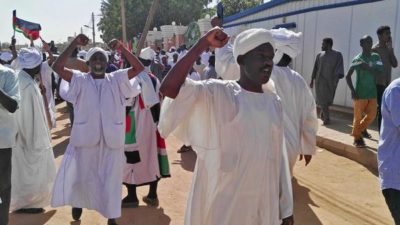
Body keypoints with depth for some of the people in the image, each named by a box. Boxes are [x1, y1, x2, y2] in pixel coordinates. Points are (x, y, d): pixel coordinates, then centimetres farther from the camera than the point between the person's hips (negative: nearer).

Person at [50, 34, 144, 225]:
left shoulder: (116, 79, 4)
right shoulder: (80, 80, 2)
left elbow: (139, 68, -5)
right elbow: (57, 67, -11)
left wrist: (122, 48, -14)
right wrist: (74, 44, -15)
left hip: (111, 138, 0)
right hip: (86, 137, 0)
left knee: (111, 179, 9)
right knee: (84, 177, 16)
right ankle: (79, 202, 46)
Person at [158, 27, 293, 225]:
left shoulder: (273, 102, 4)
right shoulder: (217, 93, -12)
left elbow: (279, 157, 8)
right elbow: (168, 88, -28)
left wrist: (286, 207, 11)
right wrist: (203, 44, -22)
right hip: (223, 201, -5)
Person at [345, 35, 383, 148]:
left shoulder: (376, 57, 6)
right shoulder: (357, 59, -9)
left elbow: (378, 71, -7)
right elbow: (348, 76, -9)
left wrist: (367, 67, -23)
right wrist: (353, 90, -16)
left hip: (372, 92, 5)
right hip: (360, 93, -5)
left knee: (372, 115, 6)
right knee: (358, 117, 1)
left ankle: (357, 132, 27)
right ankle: (357, 138, 17)